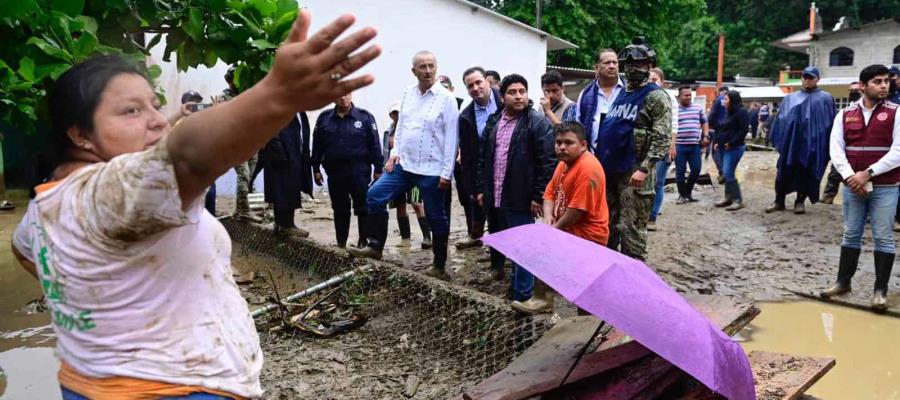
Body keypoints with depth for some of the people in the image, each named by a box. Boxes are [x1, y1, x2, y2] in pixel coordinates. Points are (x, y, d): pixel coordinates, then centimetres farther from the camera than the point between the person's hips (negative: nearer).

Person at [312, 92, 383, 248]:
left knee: (363, 208, -1)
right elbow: (317, 146, 11)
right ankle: (341, 243, 20)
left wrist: (378, 169, -5)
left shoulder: (364, 117, 0)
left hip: (359, 172, -3)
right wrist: (316, 169, 8)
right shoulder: (324, 118, 8)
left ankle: (364, 242, 8)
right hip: (334, 172, 3)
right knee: (340, 210, 11)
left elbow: (374, 145, -1)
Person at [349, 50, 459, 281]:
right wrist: (395, 153, 5)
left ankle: (439, 267, 20)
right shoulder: (408, 93, 7)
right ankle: (375, 246, 17)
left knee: (436, 217, 5)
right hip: (404, 164, 6)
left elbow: (451, 138, -11)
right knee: (375, 196, 3)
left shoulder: (446, 99, -10)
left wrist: (446, 173, -13)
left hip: (431, 170, -6)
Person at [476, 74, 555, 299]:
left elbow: (547, 162, -13)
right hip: (494, 197, 6)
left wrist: (538, 196, -15)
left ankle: (521, 296, 11)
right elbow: (484, 158, 16)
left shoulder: (538, 123, -9)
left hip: (520, 199, -6)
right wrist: (481, 188, 11)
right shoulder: (493, 122, 12)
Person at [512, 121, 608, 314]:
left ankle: (542, 299, 3)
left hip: (587, 234, -10)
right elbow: (550, 192, 8)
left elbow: (577, 210, -26)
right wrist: (548, 217, -10)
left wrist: (554, 228, -15)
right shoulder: (563, 163, 8)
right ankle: (543, 295, 18)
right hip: (566, 228, 10)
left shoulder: (588, 168, -23)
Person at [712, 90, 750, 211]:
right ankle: (728, 198, 17)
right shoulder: (730, 113, 18)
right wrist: (717, 142, 11)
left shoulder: (741, 112, -10)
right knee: (726, 173, 11)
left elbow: (744, 130, -18)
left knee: (728, 173, -13)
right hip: (724, 147, 9)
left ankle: (738, 200, -8)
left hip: (734, 148, -9)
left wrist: (731, 143, -20)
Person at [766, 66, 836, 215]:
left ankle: (800, 202, 13)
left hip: (812, 142, -2)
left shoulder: (825, 98, 6)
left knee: (806, 173, 3)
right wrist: (779, 139, 1)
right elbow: (780, 119, 11)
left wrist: (827, 145, -5)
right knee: (784, 172, 2)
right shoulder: (790, 98, 14)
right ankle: (779, 201, 10)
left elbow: (830, 122, 2)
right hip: (791, 141, 2)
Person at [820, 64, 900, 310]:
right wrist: (850, 176, -13)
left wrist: (868, 173, -15)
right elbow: (836, 149, 0)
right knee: (850, 234, 11)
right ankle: (843, 282, 21)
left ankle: (880, 289, 12)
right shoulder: (845, 114, 6)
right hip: (852, 186, 2)